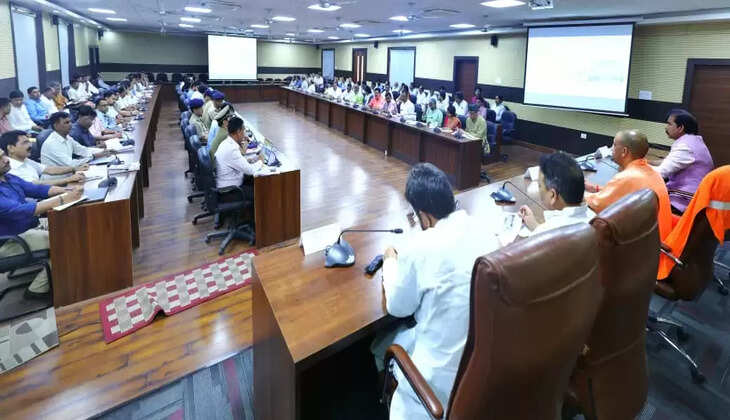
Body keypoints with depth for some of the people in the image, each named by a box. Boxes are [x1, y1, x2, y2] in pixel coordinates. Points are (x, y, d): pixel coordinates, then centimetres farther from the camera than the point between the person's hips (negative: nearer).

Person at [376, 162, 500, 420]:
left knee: (380, 347, 21)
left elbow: (397, 308, -7)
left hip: (448, 369, -6)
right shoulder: (483, 231, -6)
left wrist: (391, 262, 8)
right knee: (403, 333, 28)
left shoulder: (419, 247, -24)